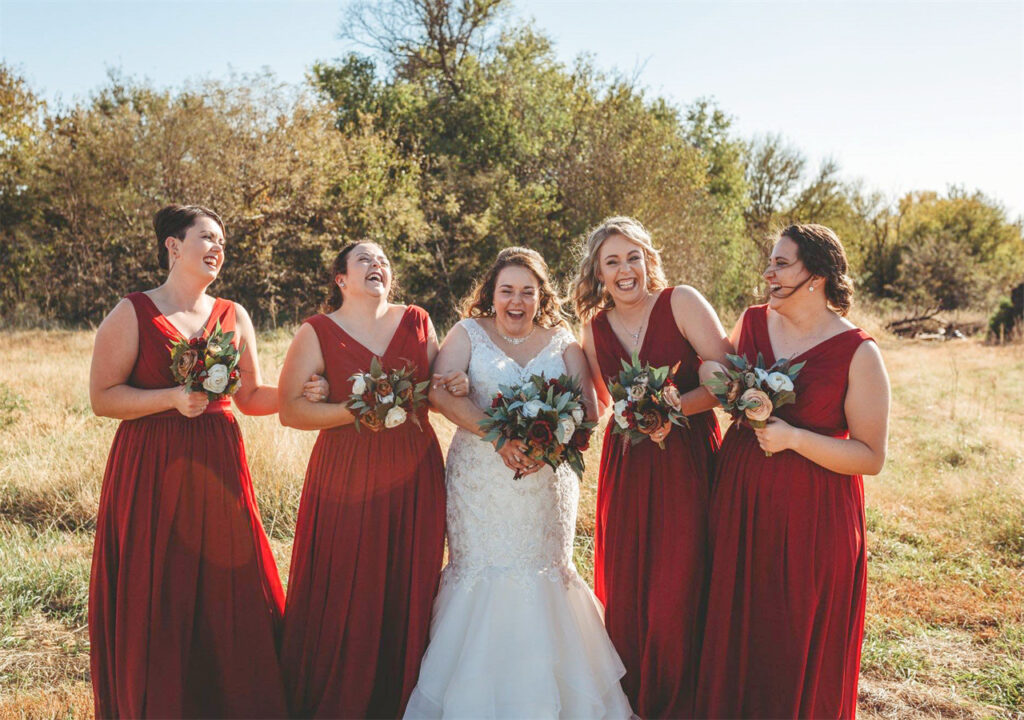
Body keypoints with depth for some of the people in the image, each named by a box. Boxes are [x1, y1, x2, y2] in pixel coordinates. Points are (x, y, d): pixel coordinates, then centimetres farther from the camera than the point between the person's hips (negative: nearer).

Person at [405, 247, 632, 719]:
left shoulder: (563, 342, 8)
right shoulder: (468, 333, 4)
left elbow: (587, 409, -1)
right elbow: (442, 392, -12)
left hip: (547, 481, 2)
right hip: (480, 480, -1)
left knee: (544, 571, 5)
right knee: (481, 572, -1)